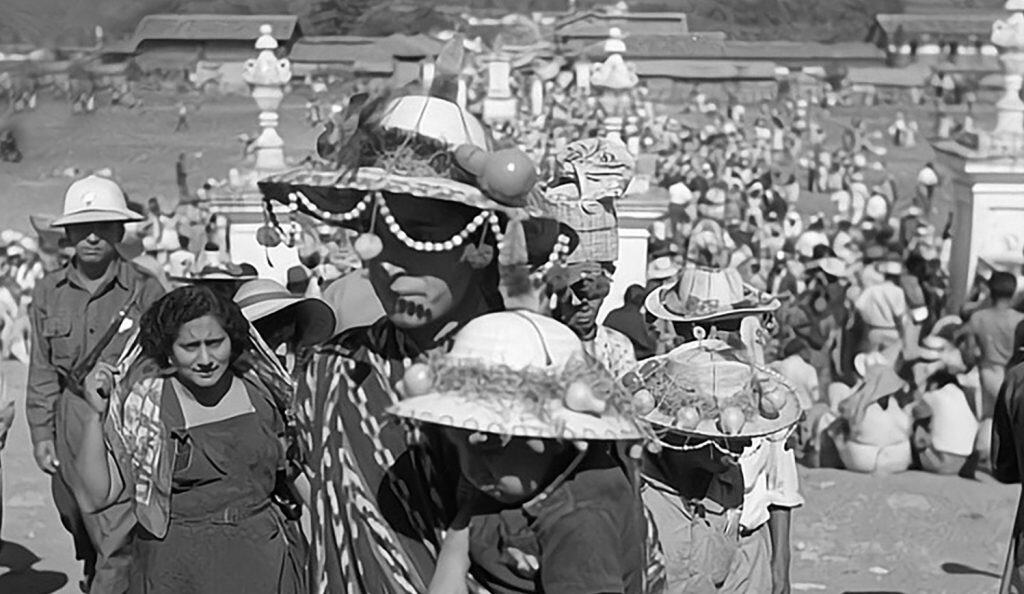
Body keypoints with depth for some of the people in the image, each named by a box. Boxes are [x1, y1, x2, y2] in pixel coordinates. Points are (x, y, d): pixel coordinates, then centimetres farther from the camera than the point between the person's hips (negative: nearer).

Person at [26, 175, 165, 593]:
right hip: (72, 420, 4)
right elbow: (42, 371, 10)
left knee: (120, 540, -12)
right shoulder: (48, 293, 6)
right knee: (83, 535, 18)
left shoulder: (144, 289, -5)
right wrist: (41, 433, 5)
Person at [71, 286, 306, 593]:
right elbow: (96, 496, -13)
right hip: (178, 569, -3)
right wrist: (96, 415, -21)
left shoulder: (258, 387, 0)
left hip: (262, 555, 4)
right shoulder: (143, 404, -10)